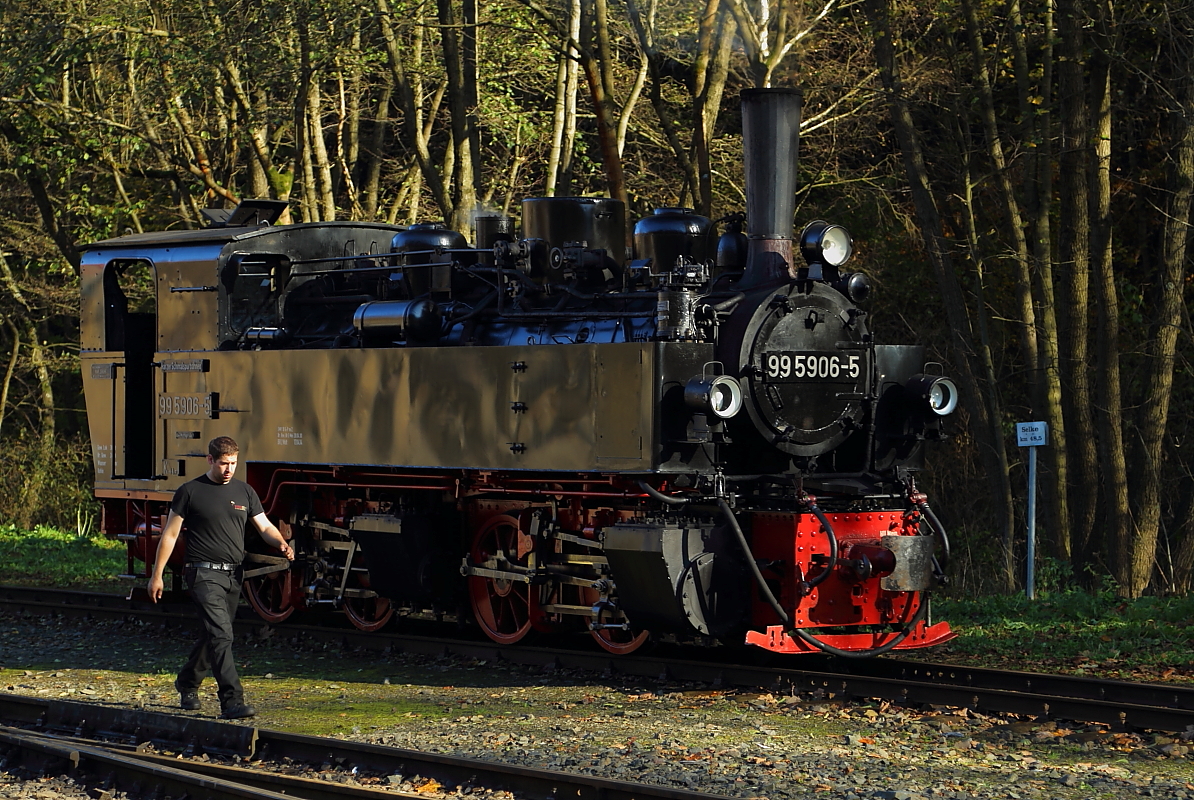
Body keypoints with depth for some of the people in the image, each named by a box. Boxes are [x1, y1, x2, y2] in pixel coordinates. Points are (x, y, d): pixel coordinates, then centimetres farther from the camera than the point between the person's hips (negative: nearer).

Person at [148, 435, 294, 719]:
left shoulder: (244, 492, 11)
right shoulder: (190, 491, -2)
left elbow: (265, 526, 11)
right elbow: (170, 534, 1)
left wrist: (281, 543, -12)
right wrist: (157, 575, -1)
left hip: (234, 575, 6)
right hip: (204, 573, -6)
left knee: (213, 635, 16)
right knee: (221, 635, -17)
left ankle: (187, 685, 38)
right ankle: (232, 701, -23)